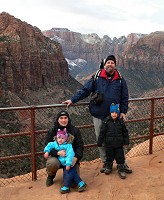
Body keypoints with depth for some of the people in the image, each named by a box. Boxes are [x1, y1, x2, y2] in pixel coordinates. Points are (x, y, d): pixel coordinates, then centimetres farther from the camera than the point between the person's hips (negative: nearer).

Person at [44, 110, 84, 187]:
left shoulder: (75, 130, -2)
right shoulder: (52, 131, -3)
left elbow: (80, 146, -4)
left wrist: (76, 158, -23)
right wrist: (58, 153, -27)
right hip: (56, 156, 0)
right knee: (52, 163, -36)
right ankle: (50, 176, 2)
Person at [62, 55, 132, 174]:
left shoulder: (120, 79, 3)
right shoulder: (96, 78, 0)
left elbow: (125, 97, 6)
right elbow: (85, 90, -1)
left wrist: (123, 111, -2)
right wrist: (72, 100, -8)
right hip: (98, 116, 1)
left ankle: (122, 163, 22)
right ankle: (106, 163, 27)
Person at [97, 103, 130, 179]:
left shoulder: (120, 121, -4)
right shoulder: (106, 121, -9)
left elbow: (125, 132, 6)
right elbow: (102, 132, -5)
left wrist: (126, 141, 7)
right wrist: (99, 142, -4)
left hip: (119, 144, 1)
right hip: (109, 144, -1)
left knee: (120, 157, 6)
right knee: (109, 157, 15)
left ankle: (121, 170, 22)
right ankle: (108, 167, 37)